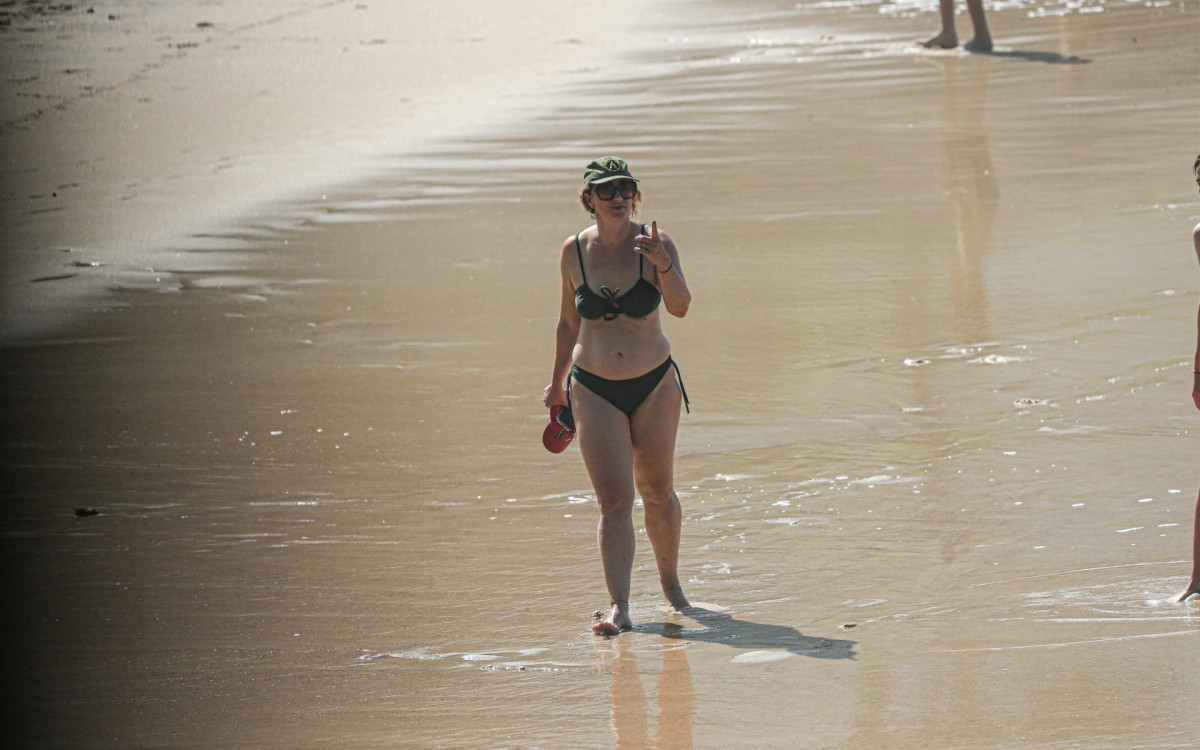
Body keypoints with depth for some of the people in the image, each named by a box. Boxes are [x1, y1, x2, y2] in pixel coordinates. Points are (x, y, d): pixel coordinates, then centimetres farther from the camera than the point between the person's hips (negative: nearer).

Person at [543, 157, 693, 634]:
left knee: (657, 492, 13)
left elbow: (680, 307, -23)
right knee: (614, 500, -10)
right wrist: (556, 382, 20)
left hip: (653, 385, 0)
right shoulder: (575, 251, -3)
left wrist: (663, 265, -41)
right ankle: (619, 609, -16)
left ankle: (670, 582, 37)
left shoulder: (654, 243, -9)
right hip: (594, 390, 0)